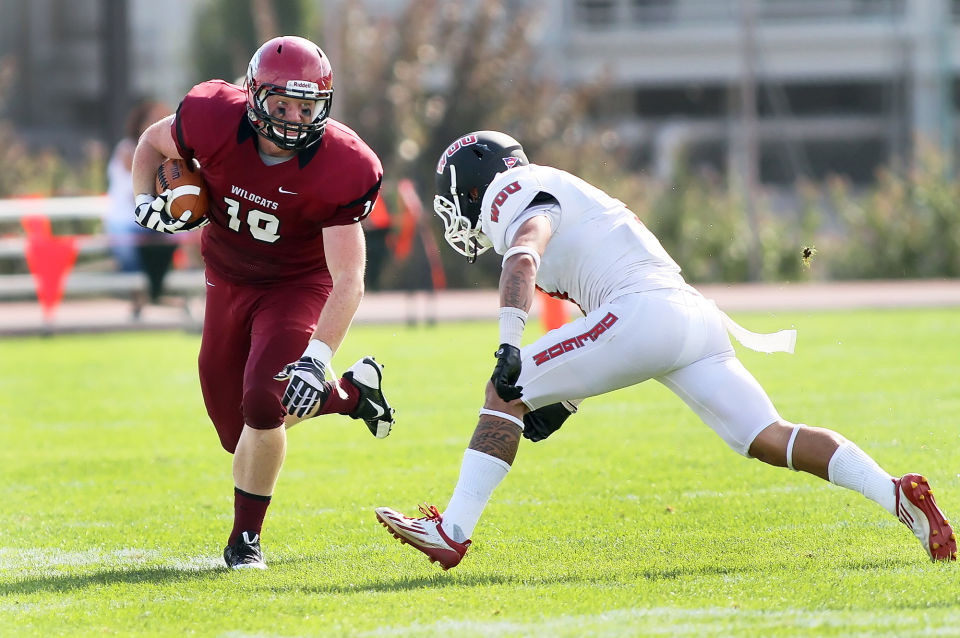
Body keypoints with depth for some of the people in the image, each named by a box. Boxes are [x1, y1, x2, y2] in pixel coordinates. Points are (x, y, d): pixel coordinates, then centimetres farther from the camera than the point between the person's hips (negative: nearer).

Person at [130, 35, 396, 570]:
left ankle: (246, 539, -4)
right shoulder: (214, 121, -23)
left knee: (262, 402, -24)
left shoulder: (341, 169, -29)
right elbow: (153, 142, 2)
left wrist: (316, 359, -39)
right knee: (238, 430, 8)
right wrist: (146, 199, -17)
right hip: (228, 280, 4)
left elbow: (349, 282, -29)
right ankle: (353, 393, 31)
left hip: (297, 285, -4)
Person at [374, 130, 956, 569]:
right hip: (693, 315, 9)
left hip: (643, 310, -9)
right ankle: (895, 493, -10)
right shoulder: (554, 193, 35)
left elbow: (522, 260, -17)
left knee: (507, 394, -2)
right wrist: (563, 398, 27)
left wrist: (510, 348, -28)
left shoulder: (516, 192, 7)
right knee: (768, 439, 3)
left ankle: (452, 532, -5)